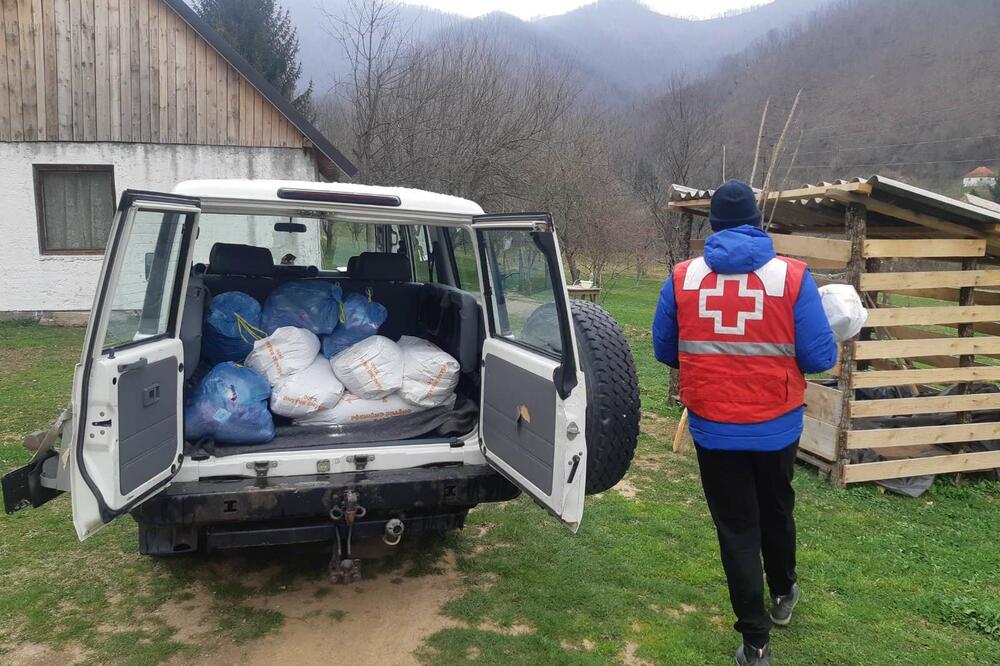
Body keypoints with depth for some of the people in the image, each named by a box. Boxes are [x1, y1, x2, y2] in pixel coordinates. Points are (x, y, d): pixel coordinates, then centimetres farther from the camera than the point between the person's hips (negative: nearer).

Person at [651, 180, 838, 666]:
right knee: (776, 512, 25)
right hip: (776, 428, 1)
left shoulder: (683, 278, -6)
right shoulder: (792, 276, -11)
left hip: (713, 430, 0)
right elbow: (819, 357, -10)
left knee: (736, 529, 12)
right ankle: (783, 595, 50)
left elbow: (664, 351, 4)